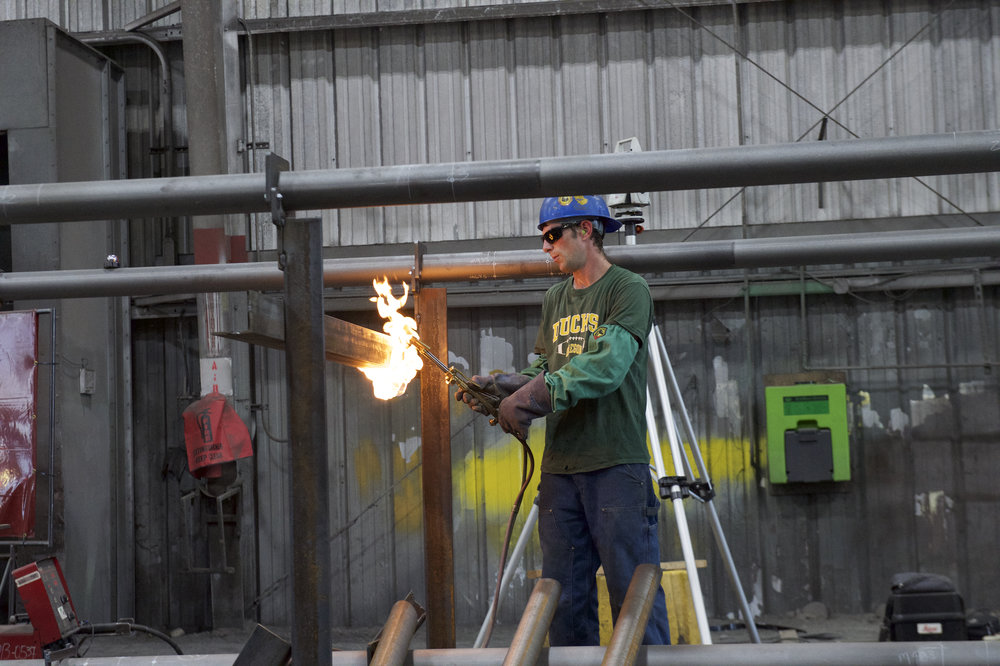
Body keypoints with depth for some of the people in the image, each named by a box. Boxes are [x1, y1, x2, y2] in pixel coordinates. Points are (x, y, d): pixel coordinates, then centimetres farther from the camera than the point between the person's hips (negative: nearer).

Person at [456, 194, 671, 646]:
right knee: (566, 597, 8)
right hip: (560, 469, 7)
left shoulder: (628, 291, -4)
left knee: (633, 592, -5)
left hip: (616, 466, -7)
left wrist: (533, 398, -21)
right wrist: (498, 386, 1)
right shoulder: (555, 300, 20)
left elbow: (608, 366, -18)